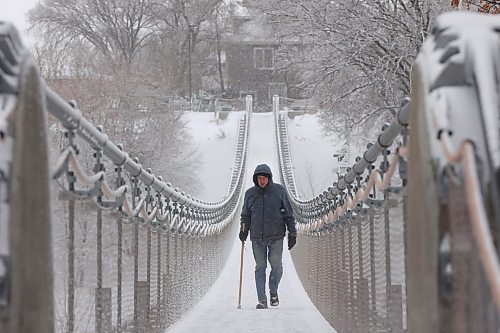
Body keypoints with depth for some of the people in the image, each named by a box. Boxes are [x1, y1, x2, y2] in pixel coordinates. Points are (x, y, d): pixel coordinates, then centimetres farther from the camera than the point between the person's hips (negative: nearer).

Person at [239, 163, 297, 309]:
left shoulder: (279, 191, 1)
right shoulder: (250, 193, 6)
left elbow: (289, 214, 4)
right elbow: (245, 215, 17)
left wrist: (292, 234, 1)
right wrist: (243, 230, 5)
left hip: (276, 237, -2)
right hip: (257, 238, 2)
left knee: (276, 266, -6)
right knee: (260, 267, 0)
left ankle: (273, 291, 20)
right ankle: (262, 300, 3)